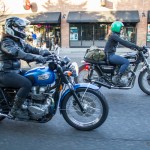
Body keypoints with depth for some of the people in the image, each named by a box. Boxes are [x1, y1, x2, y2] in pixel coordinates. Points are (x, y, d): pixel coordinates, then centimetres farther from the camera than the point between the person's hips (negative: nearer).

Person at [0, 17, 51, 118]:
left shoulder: (18, 40, 12)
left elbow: (29, 48, 6)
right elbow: (18, 53, -34)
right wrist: (36, 57, -43)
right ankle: (15, 110, -15)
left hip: (15, 71, 10)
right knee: (27, 84, -28)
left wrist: (42, 52, -13)